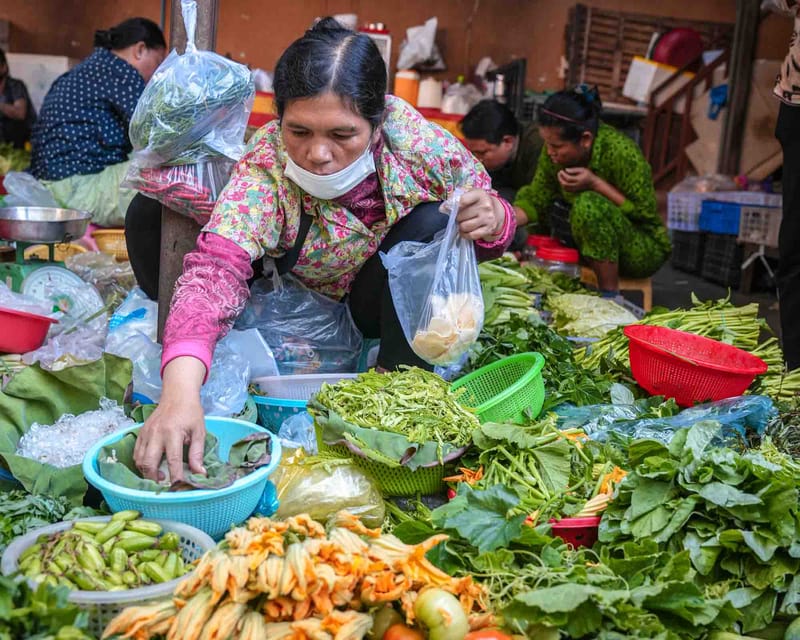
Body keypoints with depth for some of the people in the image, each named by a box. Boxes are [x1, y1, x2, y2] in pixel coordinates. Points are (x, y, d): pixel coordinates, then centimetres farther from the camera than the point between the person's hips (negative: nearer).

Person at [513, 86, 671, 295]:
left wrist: (595, 184, -31)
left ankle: (610, 294, -21)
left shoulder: (622, 152, -27)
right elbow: (535, 199, -9)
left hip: (644, 249, -6)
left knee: (588, 204, -34)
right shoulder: (554, 149, -10)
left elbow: (646, 213, -21)